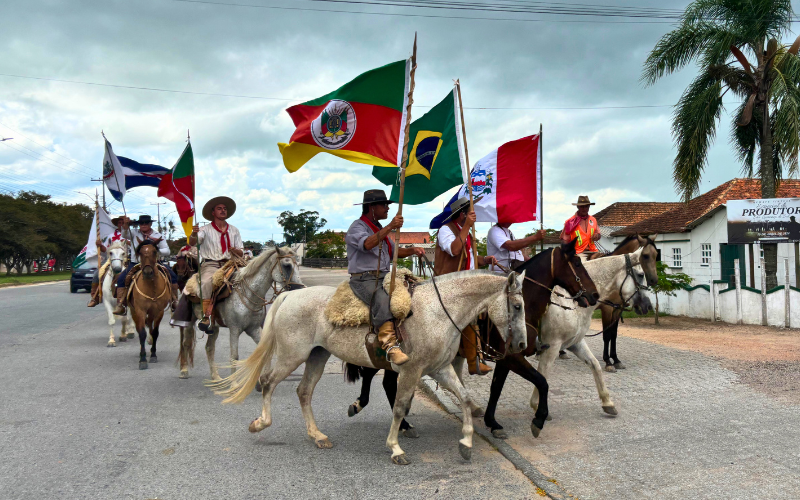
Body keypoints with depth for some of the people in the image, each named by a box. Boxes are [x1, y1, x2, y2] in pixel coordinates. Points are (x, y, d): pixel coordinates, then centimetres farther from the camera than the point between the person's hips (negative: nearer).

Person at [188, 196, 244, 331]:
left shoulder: (234, 230, 19)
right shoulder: (206, 229, 8)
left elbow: (241, 253, 16)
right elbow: (192, 243, -10)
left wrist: (235, 251, -8)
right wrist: (193, 234, -33)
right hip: (210, 264, -3)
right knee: (206, 282, -34)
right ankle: (206, 316, -35)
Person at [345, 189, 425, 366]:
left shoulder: (380, 229, 24)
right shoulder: (357, 227, -2)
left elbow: (394, 251, 28)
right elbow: (367, 244, -24)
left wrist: (412, 250, 9)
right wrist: (390, 227, -30)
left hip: (384, 277, 9)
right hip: (364, 279, -9)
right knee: (382, 300, -36)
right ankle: (390, 346, -44)